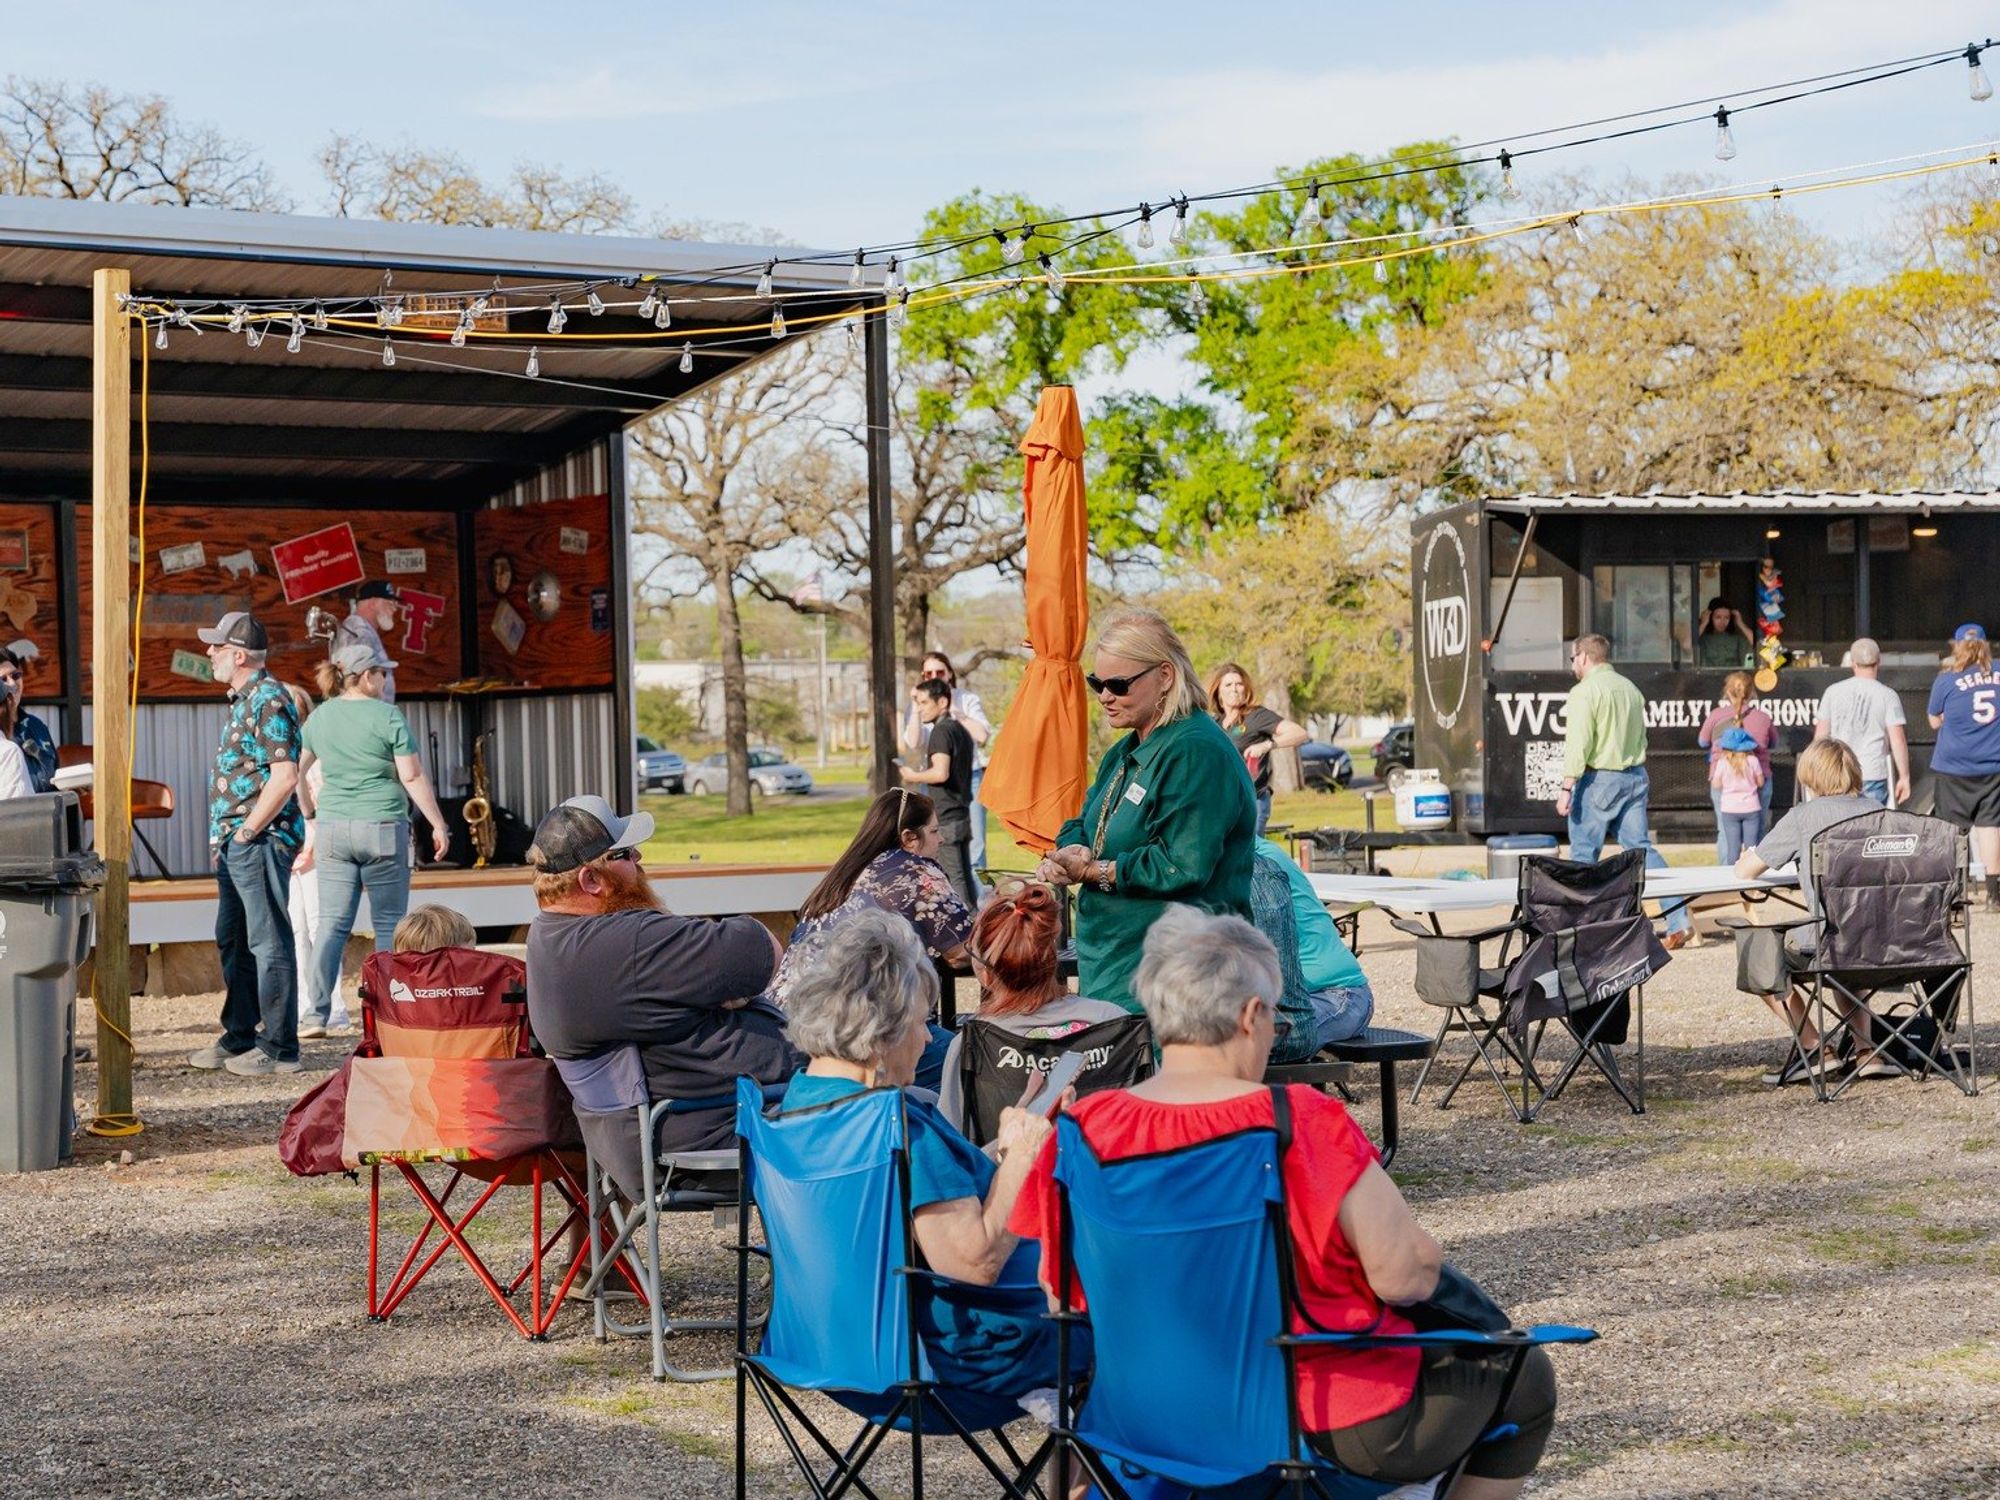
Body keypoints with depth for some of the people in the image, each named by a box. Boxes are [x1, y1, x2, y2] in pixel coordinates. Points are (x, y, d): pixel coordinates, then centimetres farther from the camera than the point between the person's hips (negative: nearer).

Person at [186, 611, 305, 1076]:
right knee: (233, 942, 16)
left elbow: (285, 777, -21)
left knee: (268, 944, -5)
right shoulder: (243, 699, 17)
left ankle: (280, 1050, 1)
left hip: (259, 841, -11)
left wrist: (247, 830, -16)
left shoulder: (269, 698, -14)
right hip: (234, 844, 11)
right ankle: (239, 1039, 26)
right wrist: (223, 835, 16)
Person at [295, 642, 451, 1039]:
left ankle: (317, 1016, 3)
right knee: (388, 922, 4)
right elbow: (412, 776, -8)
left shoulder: (319, 717, 8)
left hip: (332, 829, 4)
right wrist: (438, 824, -2)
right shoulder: (388, 716, -7)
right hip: (382, 828, -4)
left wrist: (311, 814, 26)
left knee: (332, 922, 7)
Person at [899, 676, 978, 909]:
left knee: (953, 879, -7)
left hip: (944, 819, -9)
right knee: (965, 876, 10)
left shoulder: (941, 731, -13)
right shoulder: (960, 729, 15)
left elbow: (941, 773, -24)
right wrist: (924, 773, 20)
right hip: (962, 815, 9)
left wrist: (915, 776, -9)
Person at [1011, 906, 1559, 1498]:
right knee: (1525, 1376, 20)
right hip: (1330, 1424, -6)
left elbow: (1059, 1286, 1)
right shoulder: (1303, 1124, -24)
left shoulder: (1083, 1129, -10)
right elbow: (1406, 1277, -20)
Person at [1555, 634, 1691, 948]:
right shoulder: (1630, 687, 14)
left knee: (1584, 854, 3)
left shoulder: (1585, 691, -10)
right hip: (1635, 777, 7)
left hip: (1598, 779, -7)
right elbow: (1641, 739, 18)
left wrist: (1566, 788, -17)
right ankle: (1679, 918, -7)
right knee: (1641, 848, 5)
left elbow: (1578, 744, -17)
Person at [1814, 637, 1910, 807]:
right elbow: (1897, 740, -7)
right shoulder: (1888, 696, -3)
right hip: (1874, 775, -2)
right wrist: (1904, 777, 0)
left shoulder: (1833, 692, 4)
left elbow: (1821, 735, 6)